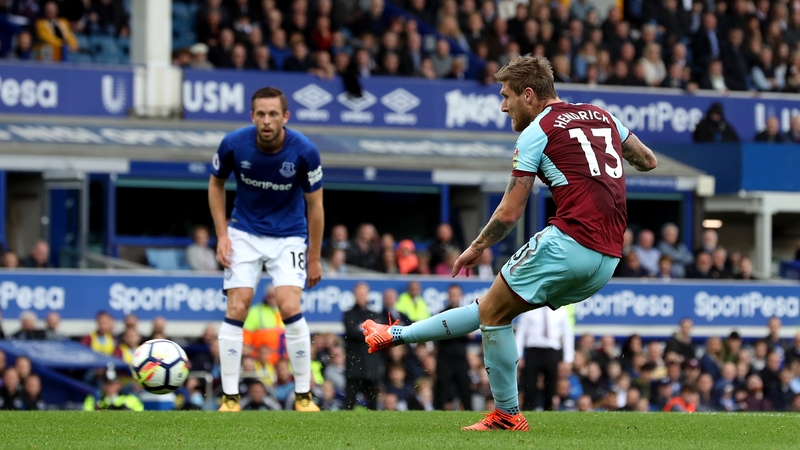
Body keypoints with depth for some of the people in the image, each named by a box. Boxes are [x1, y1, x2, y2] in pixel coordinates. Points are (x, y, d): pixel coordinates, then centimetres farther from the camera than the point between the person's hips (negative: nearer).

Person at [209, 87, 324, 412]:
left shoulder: (304, 151, -20)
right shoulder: (234, 144, -17)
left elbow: (314, 205, -6)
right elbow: (216, 184, 3)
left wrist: (314, 257, -2)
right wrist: (222, 235, -5)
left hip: (289, 236, -1)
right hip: (245, 234, 1)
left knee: (289, 307, -17)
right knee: (236, 309, -11)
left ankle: (304, 396, -4)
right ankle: (230, 397, -2)